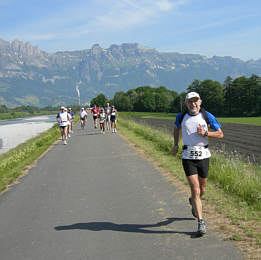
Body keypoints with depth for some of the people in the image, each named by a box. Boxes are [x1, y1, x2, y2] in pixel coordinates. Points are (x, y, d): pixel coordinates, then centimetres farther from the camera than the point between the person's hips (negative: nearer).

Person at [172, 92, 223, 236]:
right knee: (195, 189, -10)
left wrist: (205, 133, -15)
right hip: (188, 157, -1)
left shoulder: (207, 116, -3)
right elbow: (176, 128, 24)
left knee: (202, 189, 14)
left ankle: (193, 202, 48)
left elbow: (220, 134, 1)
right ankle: (201, 222, -4)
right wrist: (176, 144, 14)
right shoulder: (181, 117, 1)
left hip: (203, 155, 1)